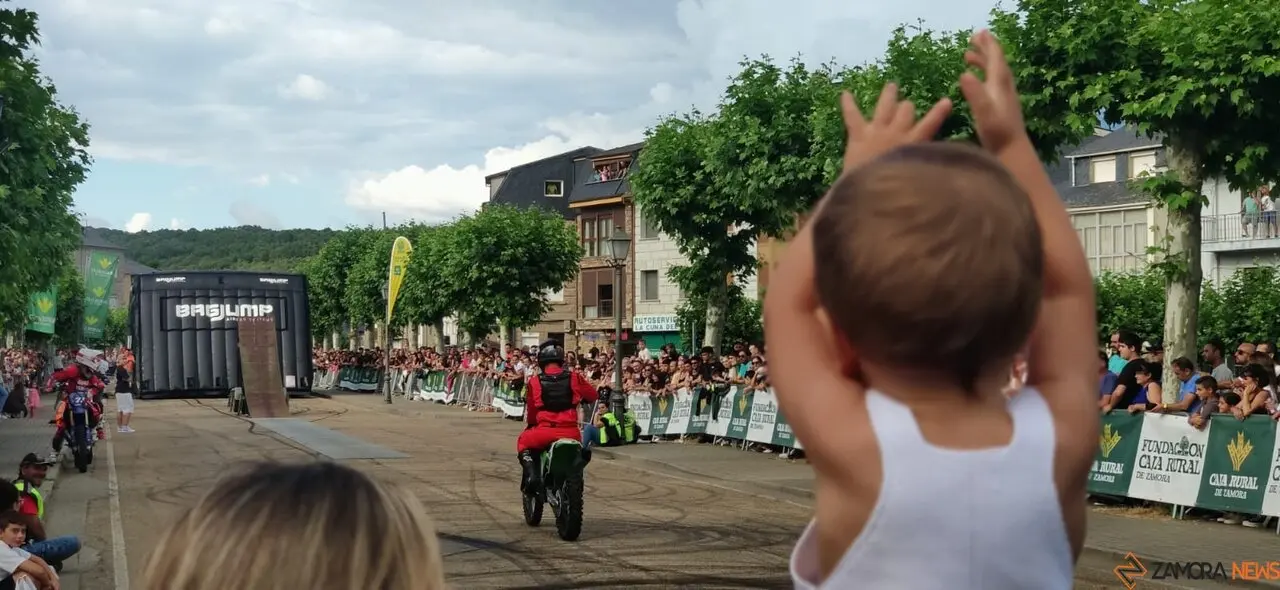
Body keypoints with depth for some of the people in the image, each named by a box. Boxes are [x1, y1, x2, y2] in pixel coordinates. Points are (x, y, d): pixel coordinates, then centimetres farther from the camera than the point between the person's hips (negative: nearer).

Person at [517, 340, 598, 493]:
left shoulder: (534, 383, -1)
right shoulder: (574, 378, 2)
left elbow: (530, 413, 7)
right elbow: (593, 396, 17)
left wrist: (530, 424, 28)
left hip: (544, 431, -2)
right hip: (571, 432, 2)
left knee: (523, 442, 27)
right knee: (580, 446, 37)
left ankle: (531, 473, 4)